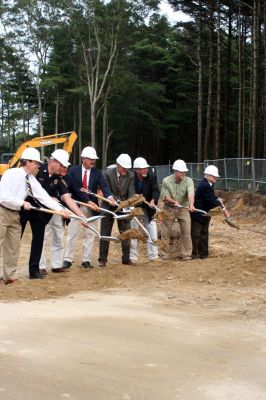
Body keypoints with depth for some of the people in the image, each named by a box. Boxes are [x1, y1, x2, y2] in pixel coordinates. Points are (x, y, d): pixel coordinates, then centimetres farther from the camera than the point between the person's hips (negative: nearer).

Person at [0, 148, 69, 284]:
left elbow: (43, 197, -1)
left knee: (14, 246, 9)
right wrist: (22, 203, -20)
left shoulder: (32, 179, 4)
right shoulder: (11, 174, -18)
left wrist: (60, 209, -10)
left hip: (14, 214, 8)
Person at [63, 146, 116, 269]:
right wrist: (88, 201, -20)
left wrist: (110, 197, -31)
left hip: (91, 206, 2)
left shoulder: (97, 173, 3)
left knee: (90, 234, 5)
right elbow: (76, 189, -11)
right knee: (72, 234, 1)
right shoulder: (73, 171, -3)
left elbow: (104, 186, -10)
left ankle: (86, 260, 14)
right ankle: (68, 260, 9)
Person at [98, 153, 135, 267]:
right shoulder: (108, 173, -12)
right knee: (105, 234, 3)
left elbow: (131, 193, -9)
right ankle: (102, 259, 12)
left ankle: (126, 259, 18)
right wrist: (117, 201, -27)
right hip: (109, 207, -2)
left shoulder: (130, 176, -4)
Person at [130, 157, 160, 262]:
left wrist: (153, 200, -40)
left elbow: (156, 191, -22)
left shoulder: (152, 176, -14)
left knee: (152, 232, 1)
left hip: (148, 208, 1)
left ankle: (153, 256, 10)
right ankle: (132, 257, 14)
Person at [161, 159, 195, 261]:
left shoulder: (188, 181, -12)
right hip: (169, 208, 0)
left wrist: (191, 205, -46)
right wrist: (174, 201, -28)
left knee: (186, 231, -3)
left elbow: (191, 194, -27)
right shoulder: (166, 181, -11)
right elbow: (166, 197, -9)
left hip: (183, 208, 0)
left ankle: (186, 254, 6)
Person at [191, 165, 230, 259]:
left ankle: (203, 253, 23)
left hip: (204, 213, 11)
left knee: (204, 234, 15)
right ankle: (194, 254, 8)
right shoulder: (204, 186, -25)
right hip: (198, 214, -11)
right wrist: (223, 208, -25)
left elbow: (211, 196, 16)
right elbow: (211, 201, -27)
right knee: (196, 234, -1)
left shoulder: (207, 184, 6)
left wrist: (218, 199, -4)